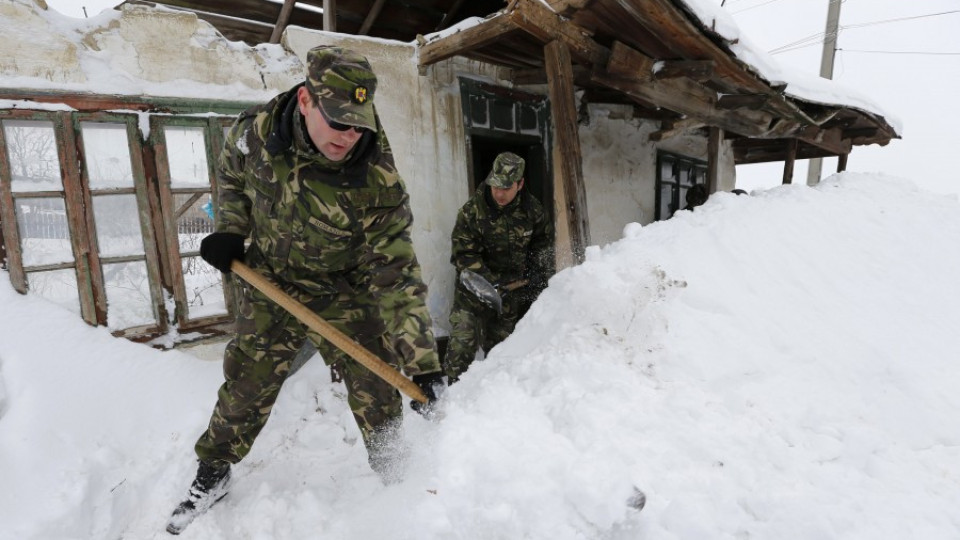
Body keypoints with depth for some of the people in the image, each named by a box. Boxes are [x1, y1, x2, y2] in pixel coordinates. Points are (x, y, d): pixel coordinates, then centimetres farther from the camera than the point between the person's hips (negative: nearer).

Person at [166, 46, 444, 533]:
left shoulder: (377, 182, -29)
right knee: (245, 385, 13)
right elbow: (231, 175, 8)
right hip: (269, 286, 3)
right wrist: (230, 229, -4)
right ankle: (212, 473, 39)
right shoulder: (256, 132, -18)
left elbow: (396, 276, -29)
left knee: (378, 390, 1)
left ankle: (394, 474, 28)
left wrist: (422, 361, -33)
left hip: (345, 296, -2)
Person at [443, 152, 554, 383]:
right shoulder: (471, 211, -15)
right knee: (463, 339, -12)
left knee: (501, 343, 11)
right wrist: (490, 283, -27)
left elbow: (544, 244, 13)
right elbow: (464, 255, -17)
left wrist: (538, 275, 4)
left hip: (514, 288, 3)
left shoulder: (532, 210, -3)